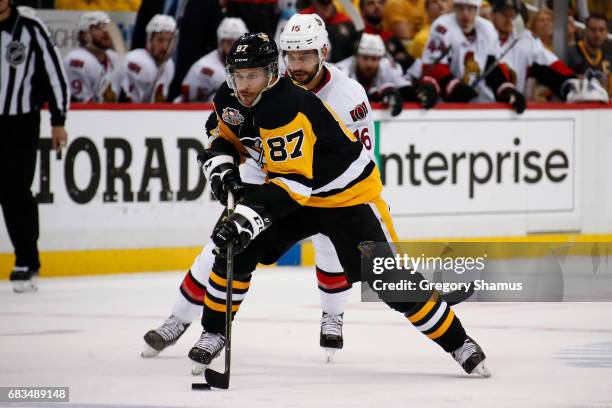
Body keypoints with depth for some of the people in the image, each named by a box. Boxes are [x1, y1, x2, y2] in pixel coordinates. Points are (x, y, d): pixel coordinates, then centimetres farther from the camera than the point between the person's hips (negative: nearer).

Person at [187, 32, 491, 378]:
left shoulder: (289, 108, -34)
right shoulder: (230, 101, -9)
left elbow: (291, 181, -41)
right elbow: (225, 140, 10)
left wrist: (248, 217, -51)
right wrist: (222, 168, -13)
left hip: (350, 196, -7)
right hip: (295, 195, 7)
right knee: (235, 252, -9)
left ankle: (459, 343, 2)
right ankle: (213, 334, 8)